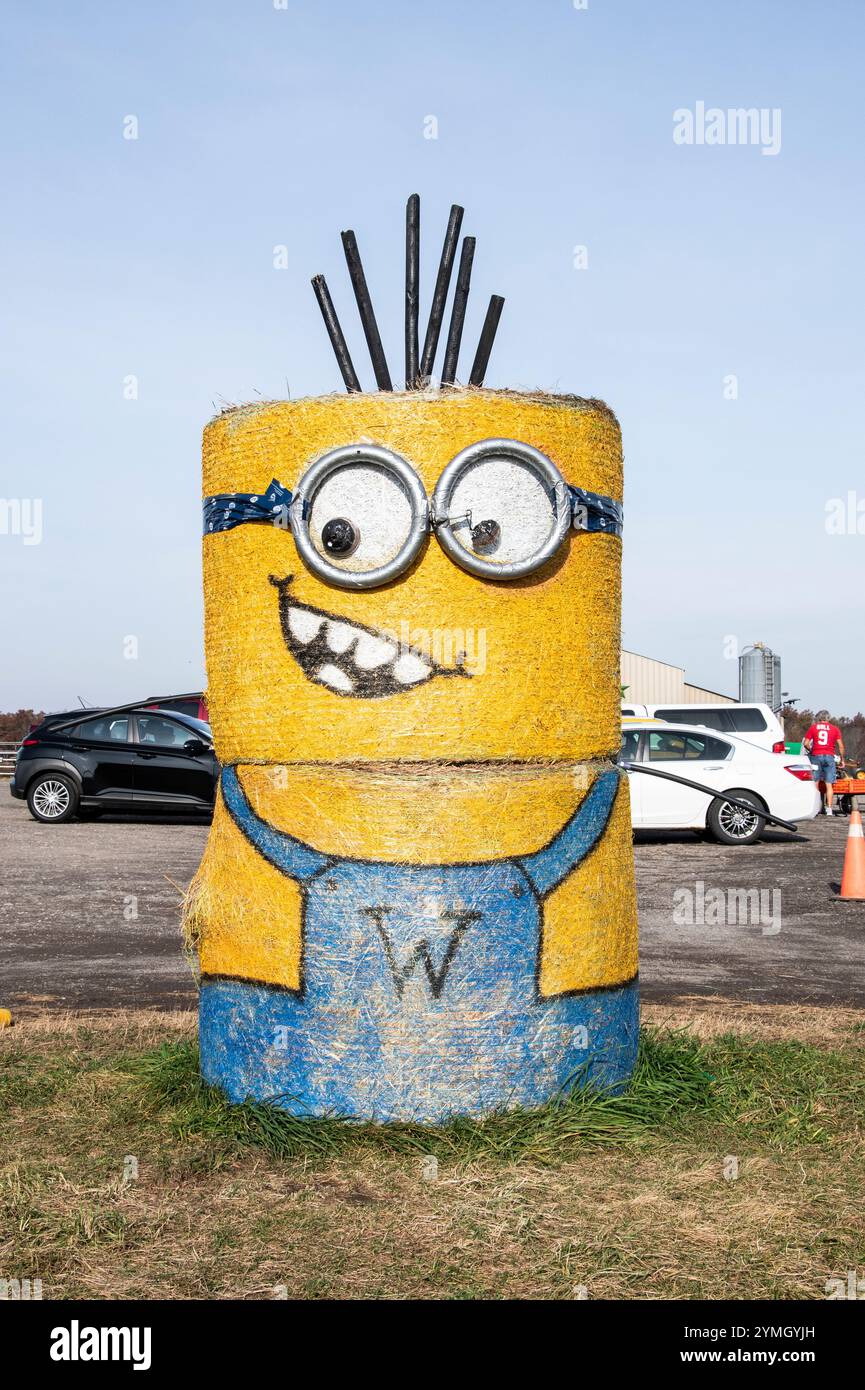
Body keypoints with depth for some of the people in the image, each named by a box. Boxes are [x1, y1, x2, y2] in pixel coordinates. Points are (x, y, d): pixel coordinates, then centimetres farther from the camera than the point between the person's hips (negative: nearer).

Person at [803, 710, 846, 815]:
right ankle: (829, 808, -2)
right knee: (829, 784, 1)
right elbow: (840, 745, 2)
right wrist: (842, 759, 11)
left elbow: (805, 743, -1)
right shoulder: (835, 729, 7)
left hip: (816, 756, 0)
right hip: (829, 757, 0)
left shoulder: (813, 727, 5)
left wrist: (810, 751, 17)